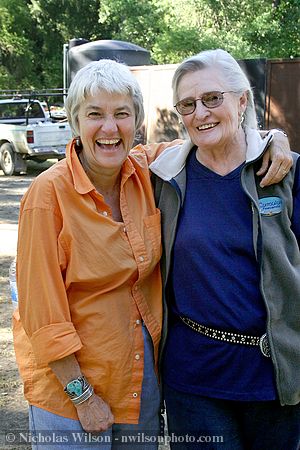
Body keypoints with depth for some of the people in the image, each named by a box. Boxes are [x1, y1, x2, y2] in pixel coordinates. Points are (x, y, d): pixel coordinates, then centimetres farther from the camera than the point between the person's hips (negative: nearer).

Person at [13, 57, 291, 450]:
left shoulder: (147, 169, -6)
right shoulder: (49, 194, -20)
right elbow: (43, 314, -18)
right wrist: (82, 396, -15)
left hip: (145, 372, 5)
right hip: (68, 379, -5)